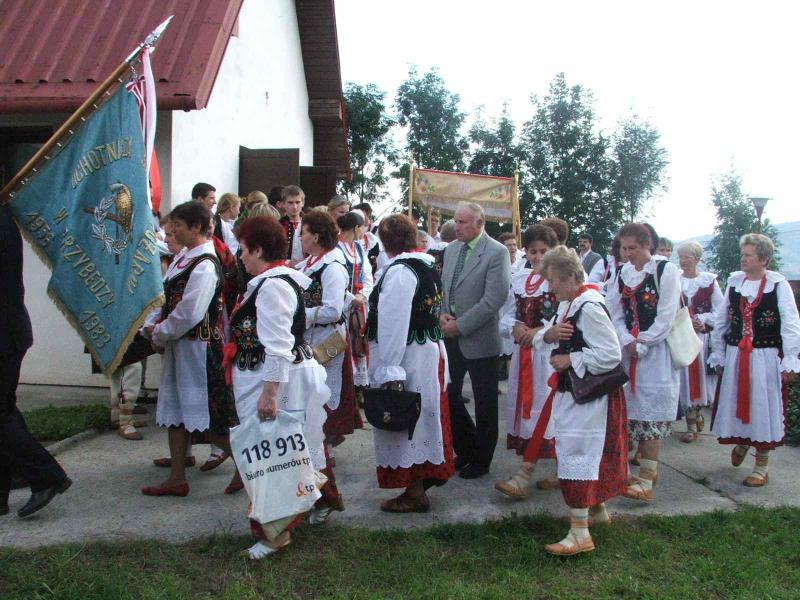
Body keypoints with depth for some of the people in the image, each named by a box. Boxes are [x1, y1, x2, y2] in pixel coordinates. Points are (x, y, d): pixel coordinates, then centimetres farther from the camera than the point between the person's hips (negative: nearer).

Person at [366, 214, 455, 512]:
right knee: (418, 417, 19)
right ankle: (426, 475, 33)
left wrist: (389, 371, -22)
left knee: (404, 421, 1)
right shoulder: (427, 266, 9)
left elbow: (394, 323, -23)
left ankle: (414, 493, 10)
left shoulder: (400, 271, -19)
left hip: (405, 358, -9)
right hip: (429, 352, 9)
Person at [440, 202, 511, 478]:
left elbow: (494, 299, -19)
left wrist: (460, 325, -18)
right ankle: (465, 449, 31)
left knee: (485, 404, 8)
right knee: (447, 394, 11)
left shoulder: (497, 253, -12)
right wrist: (442, 313, -4)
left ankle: (480, 460, 24)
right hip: (450, 337, 6)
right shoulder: (451, 249, 9)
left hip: (479, 339, -6)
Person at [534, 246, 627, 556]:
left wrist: (571, 360, -19)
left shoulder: (589, 308, -21)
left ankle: (580, 533, -2)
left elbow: (611, 354, -23)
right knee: (589, 453, 22)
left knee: (577, 455, -7)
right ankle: (597, 509, 39)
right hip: (570, 391, 10)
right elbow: (541, 338, 15)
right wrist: (548, 333, -8)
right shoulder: (568, 304, 9)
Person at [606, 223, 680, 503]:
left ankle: (646, 480, -5)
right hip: (628, 350, 6)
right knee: (633, 409, 9)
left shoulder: (666, 270, -8)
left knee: (651, 413, -6)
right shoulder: (623, 273, 9)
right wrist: (628, 342, -8)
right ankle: (648, 465, 22)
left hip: (656, 350, -6)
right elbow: (614, 312, 6)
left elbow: (666, 316, -12)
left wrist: (642, 343, -12)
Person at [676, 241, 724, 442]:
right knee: (684, 376, 1)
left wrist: (700, 319, -12)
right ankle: (692, 423, 10)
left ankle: (698, 411, 27)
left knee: (699, 374, 3)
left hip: (701, 336, -1)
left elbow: (719, 311, 1)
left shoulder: (709, 280, 1)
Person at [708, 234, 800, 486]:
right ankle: (741, 441, 43)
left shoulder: (778, 284, -8)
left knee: (763, 406, 3)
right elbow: (720, 321, 10)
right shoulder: (734, 282, 5)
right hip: (735, 355, 4)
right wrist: (719, 356, 10)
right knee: (735, 403, 12)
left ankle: (762, 467, 16)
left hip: (766, 357, -4)